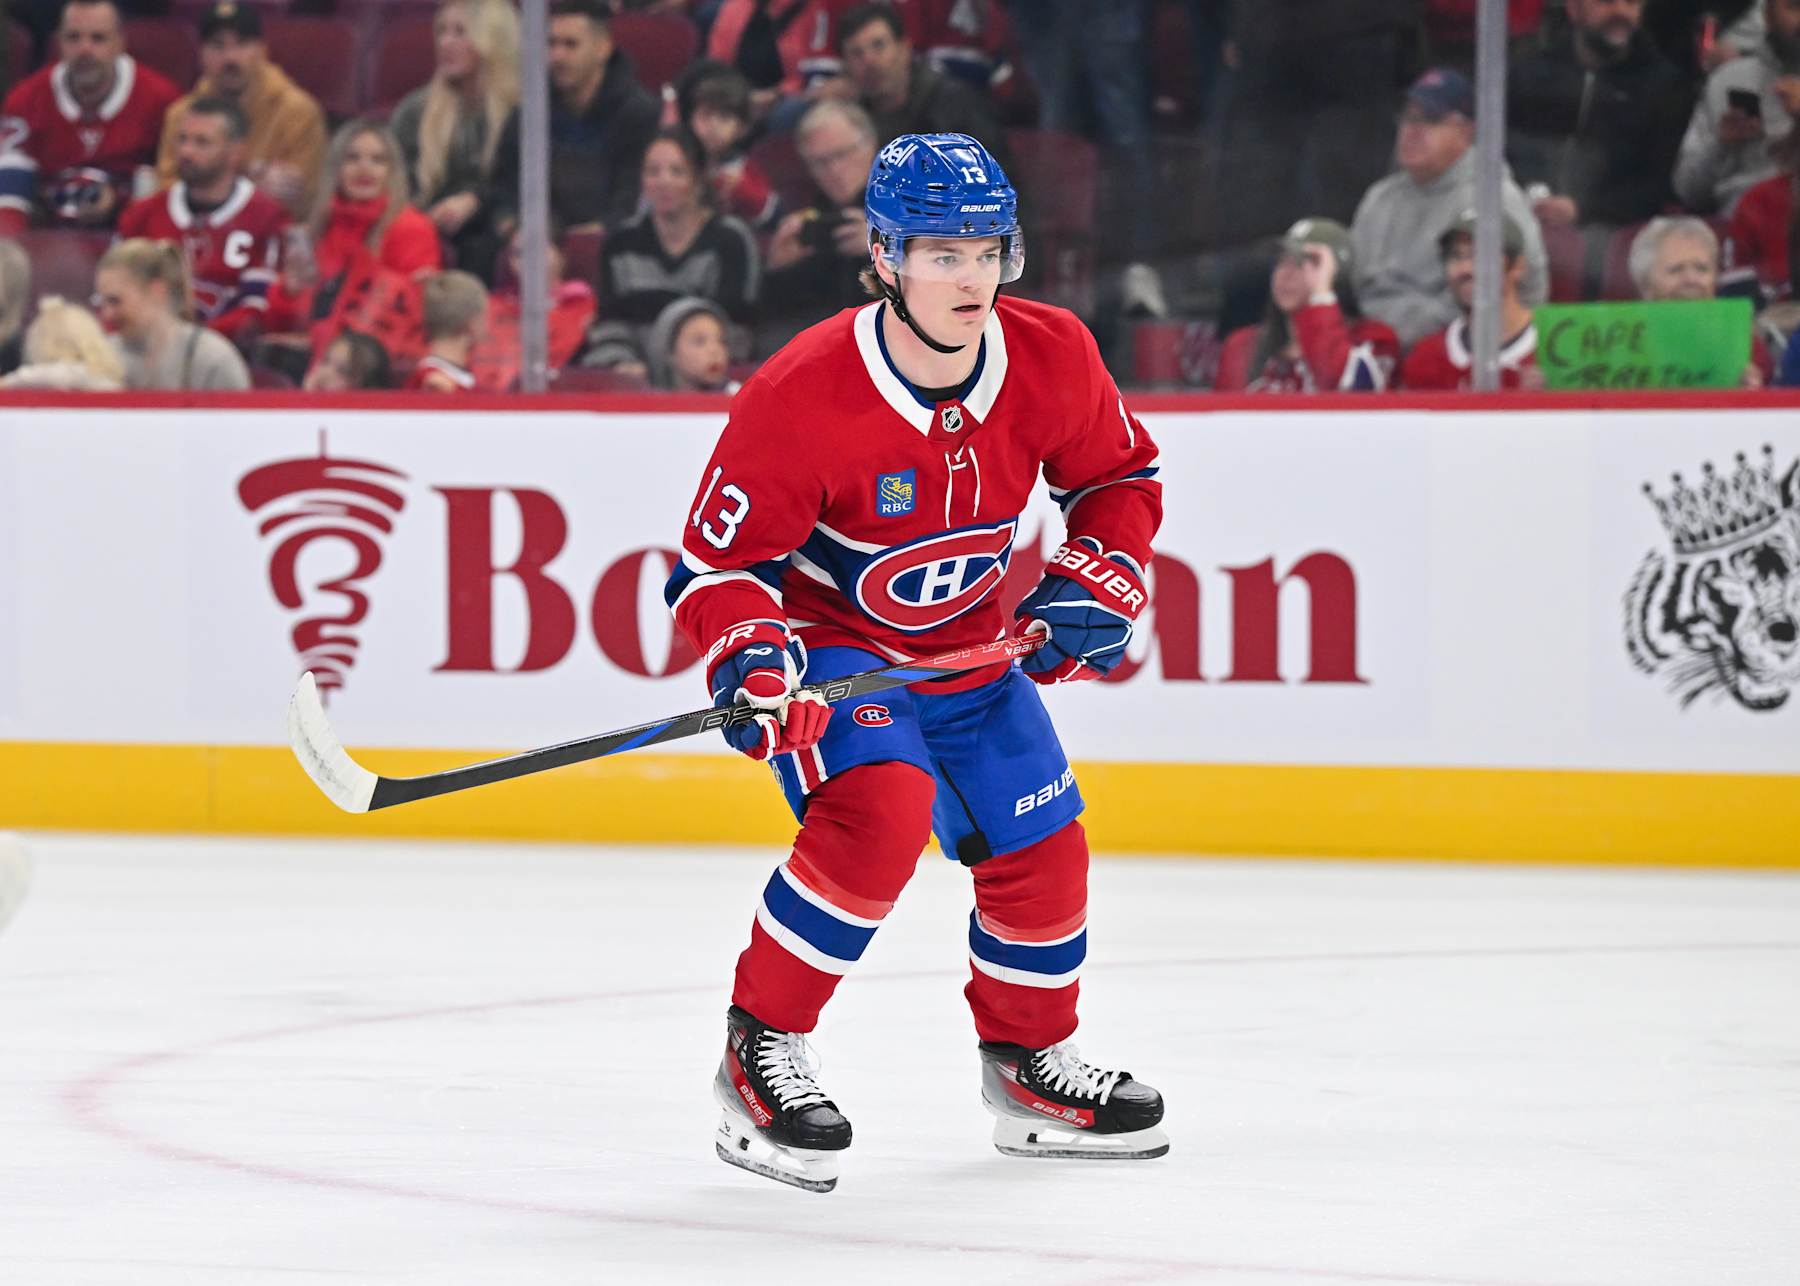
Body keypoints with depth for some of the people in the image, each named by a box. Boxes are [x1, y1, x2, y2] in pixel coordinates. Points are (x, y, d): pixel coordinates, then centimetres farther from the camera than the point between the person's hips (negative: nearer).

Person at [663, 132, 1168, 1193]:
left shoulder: (1051, 359, -15)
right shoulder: (802, 393, -29)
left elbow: (1122, 476, 6)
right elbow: (718, 558, -21)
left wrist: (1098, 584, -9)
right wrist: (749, 659, -37)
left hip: (972, 645, 6)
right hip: (830, 640, -6)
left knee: (1042, 855, 8)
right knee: (879, 815, -30)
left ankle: (1030, 1062, 34)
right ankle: (760, 1050, -16)